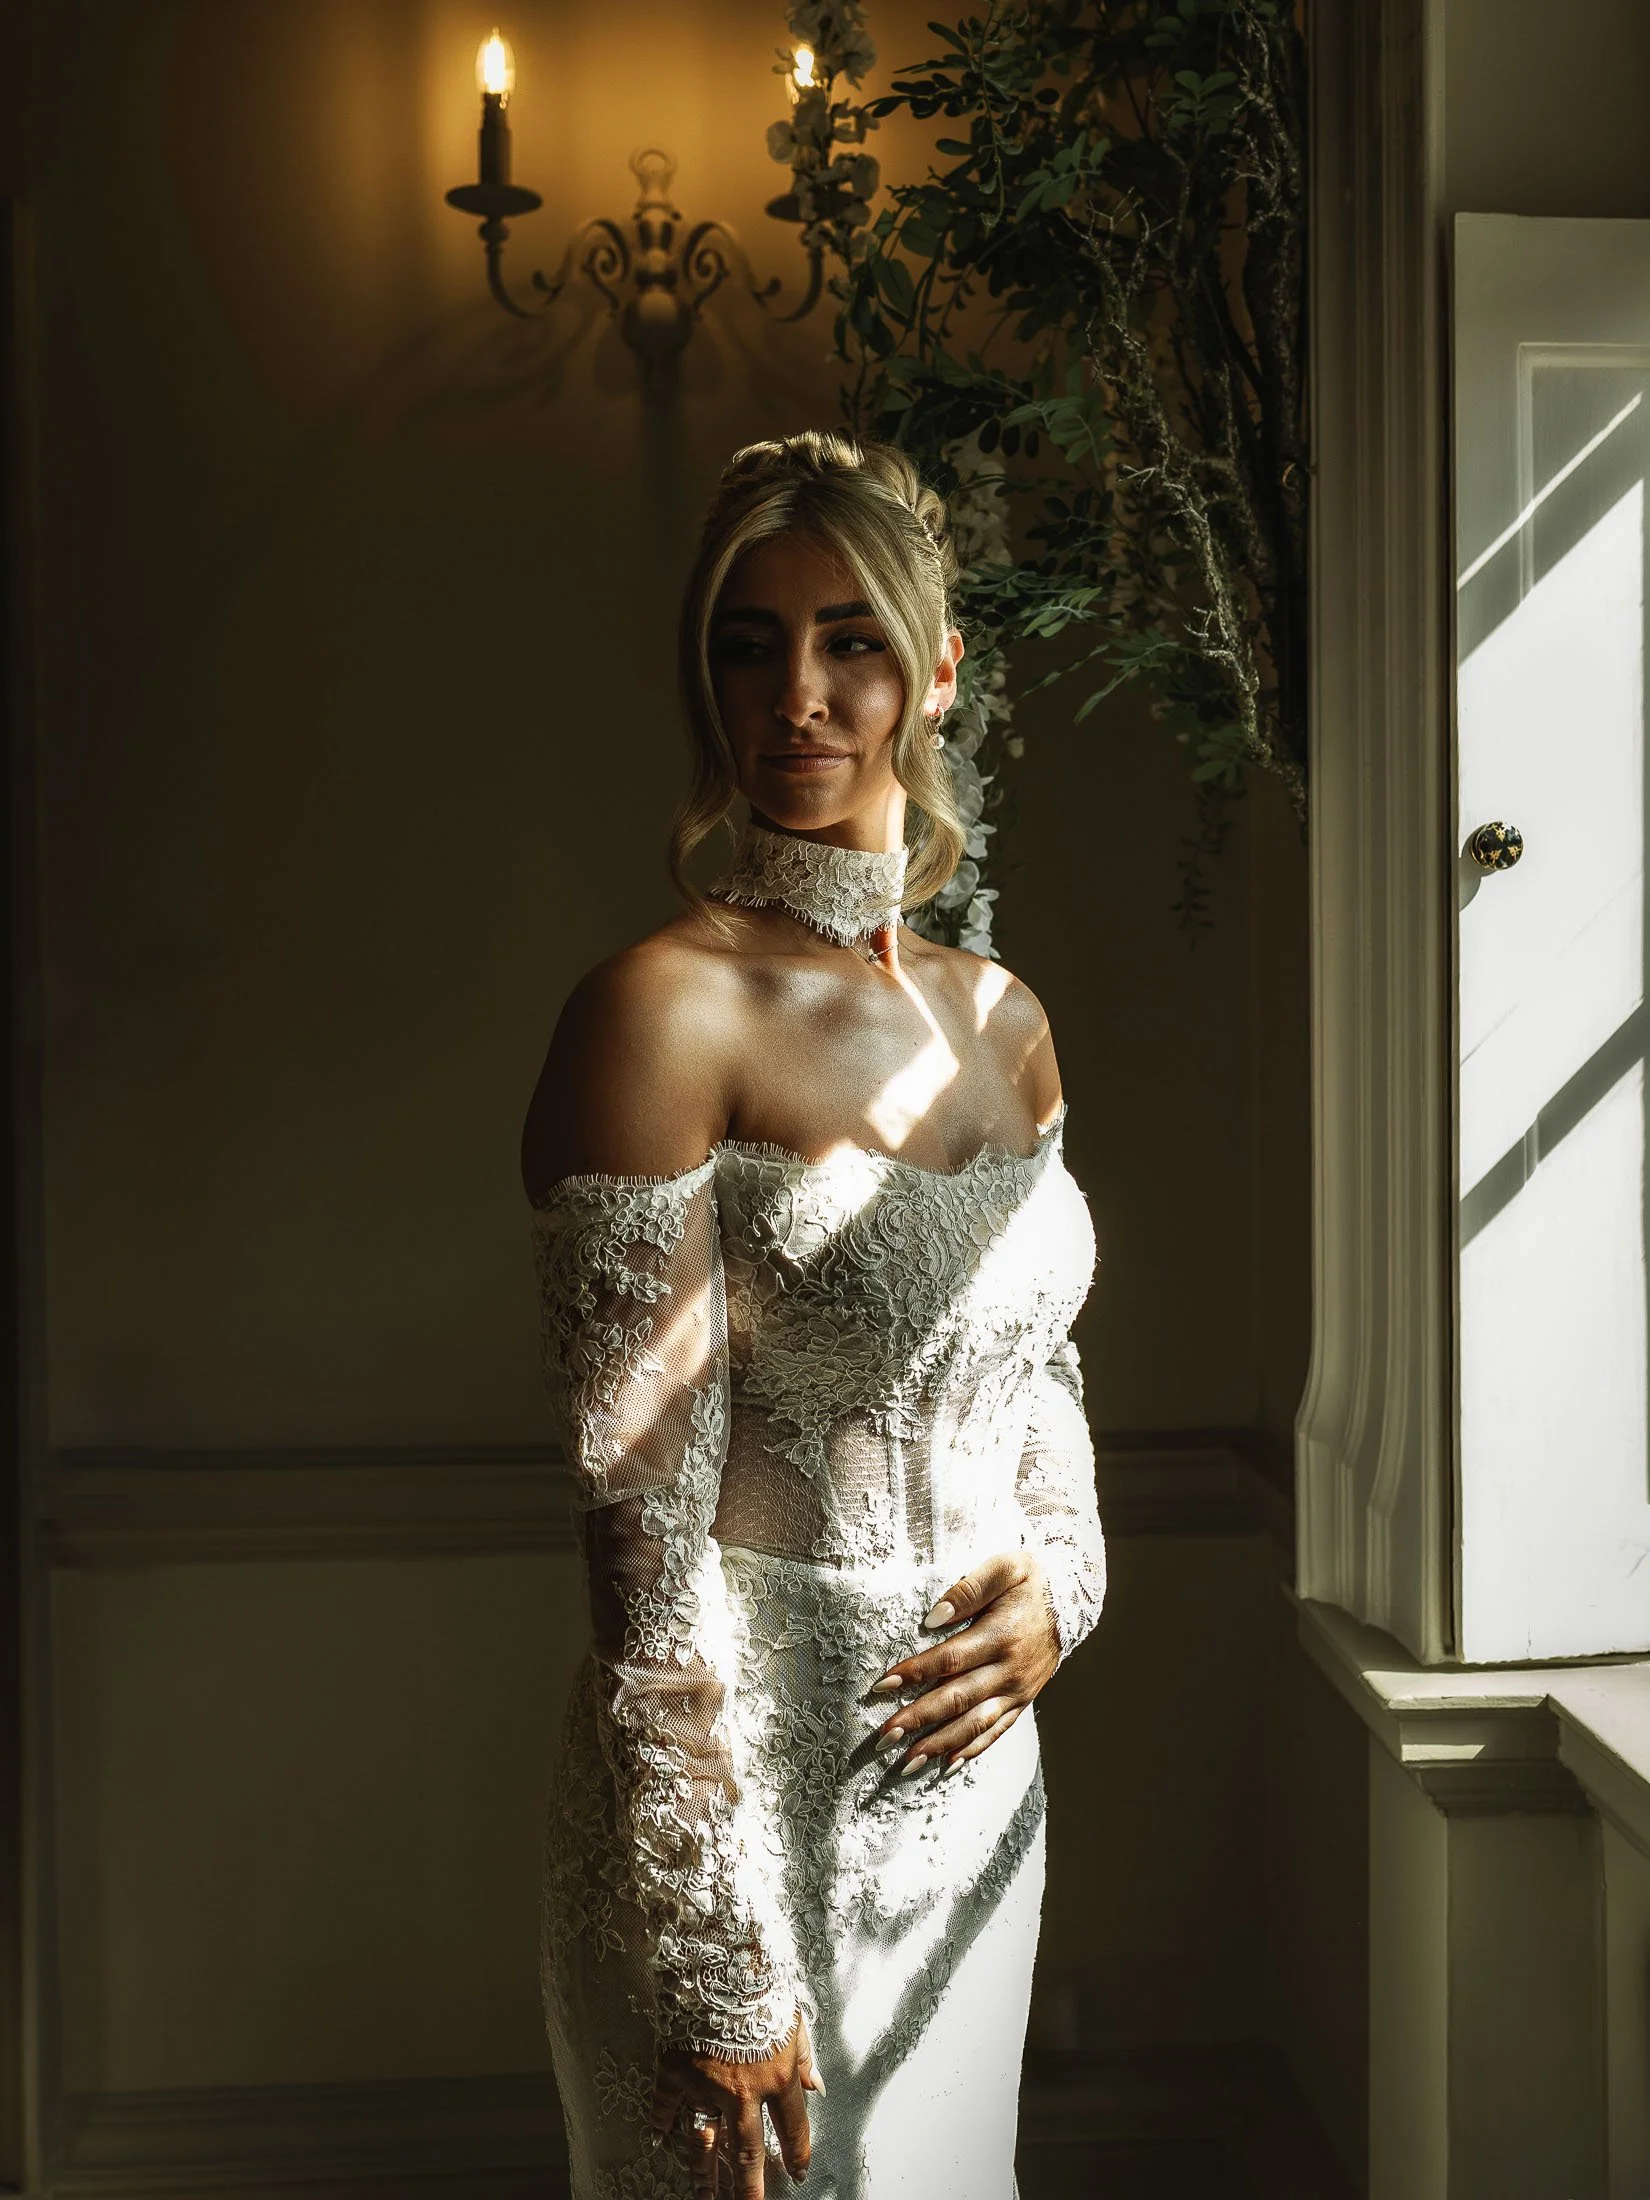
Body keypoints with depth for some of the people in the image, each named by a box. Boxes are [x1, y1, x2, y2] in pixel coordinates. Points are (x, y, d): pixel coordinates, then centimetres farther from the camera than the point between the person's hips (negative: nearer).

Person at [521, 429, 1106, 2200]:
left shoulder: (1004, 1021, 5)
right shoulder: (664, 1012, -16)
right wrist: (721, 1970, -18)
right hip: (742, 1796, -6)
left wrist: (1059, 1578, -3)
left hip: (972, 1771, 7)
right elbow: (645, 1525, -19)